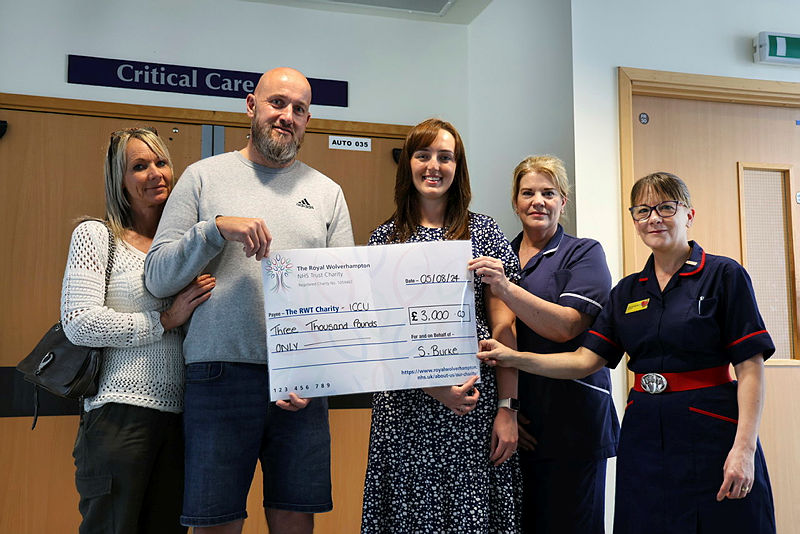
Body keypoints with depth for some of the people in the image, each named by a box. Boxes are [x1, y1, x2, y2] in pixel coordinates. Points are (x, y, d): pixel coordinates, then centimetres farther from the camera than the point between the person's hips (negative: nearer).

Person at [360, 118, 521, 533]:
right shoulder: (384, 238, 7)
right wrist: (432, 386, -11)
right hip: (404, 404, 1)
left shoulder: (483, 232, 5)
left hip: (476, 398, -1)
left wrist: (507, 408, -5)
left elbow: (503, 326, 2)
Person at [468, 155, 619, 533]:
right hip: (512, 415, 4)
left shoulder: (584, 253, 0)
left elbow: (567, 326, -15)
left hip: (569, 417, -4)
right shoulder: (496, 260, 13)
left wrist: (506, 288, -27)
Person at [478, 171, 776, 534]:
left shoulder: (724, 276, -3)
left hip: (710, 433, -4)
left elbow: (750, 367, -7)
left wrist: (744, 448, -15)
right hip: (644, 435, 4)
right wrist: (515, 358, -9)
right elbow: (586, 360, 3)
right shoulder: (627, 291, 10)